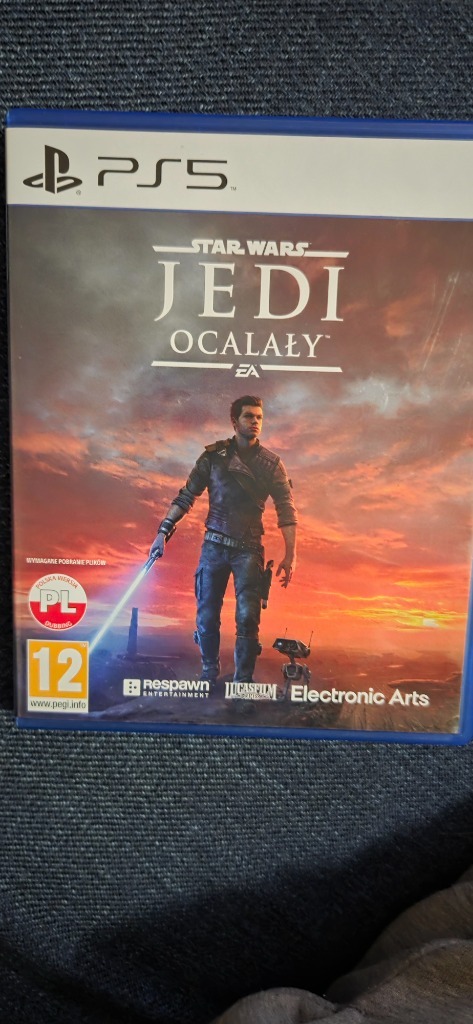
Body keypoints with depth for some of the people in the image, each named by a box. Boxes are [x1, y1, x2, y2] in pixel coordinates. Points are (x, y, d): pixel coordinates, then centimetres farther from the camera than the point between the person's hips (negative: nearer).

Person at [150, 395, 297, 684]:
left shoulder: (271, 463, 1)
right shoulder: (214, 455, 2)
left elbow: (286, 510, -2)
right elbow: (187, 496, 4)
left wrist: (290, 556, -9)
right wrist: (164, 531, -5)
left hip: (249, 549, -1)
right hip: (214, 545, 1)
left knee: (248, 617, -9)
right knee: (206, 616, 5)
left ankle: (243, 681, 2)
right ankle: (209, 676, 23)